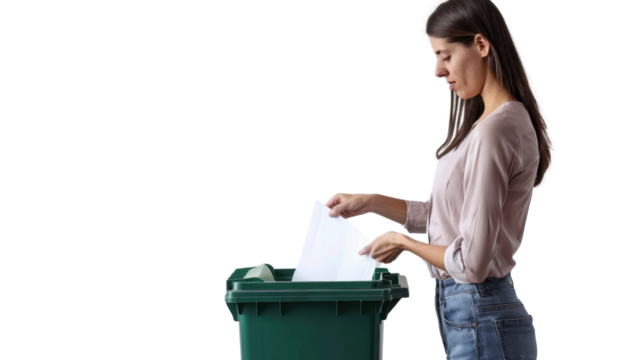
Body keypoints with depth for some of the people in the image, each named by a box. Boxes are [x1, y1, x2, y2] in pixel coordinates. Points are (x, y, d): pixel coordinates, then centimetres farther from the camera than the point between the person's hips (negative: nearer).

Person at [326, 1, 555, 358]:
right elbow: (447, 217, 16)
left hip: (480, 324, -9)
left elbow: (471, 262, -22)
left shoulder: (495, 132, -21)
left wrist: (402, 241, -7)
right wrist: (372, 202, 10)